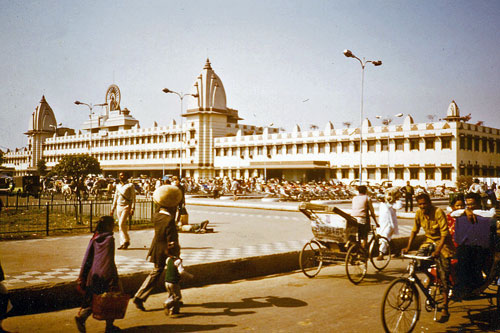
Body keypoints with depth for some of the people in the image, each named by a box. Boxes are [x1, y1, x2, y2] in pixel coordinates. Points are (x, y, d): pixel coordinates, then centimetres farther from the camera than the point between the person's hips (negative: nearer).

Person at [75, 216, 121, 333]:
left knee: (91, 299, 17)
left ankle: (81, 317, -5)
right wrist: (114, 279, -13)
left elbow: (87, 259, 9)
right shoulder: (109, 239, -11)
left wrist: (82, 277, 15)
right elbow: (110, 261, -15)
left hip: (93, 275, 6)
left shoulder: (94, 239, 7)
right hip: (105, 276, -6)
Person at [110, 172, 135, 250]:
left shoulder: (130, 185, -2)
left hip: (126, 207, -6)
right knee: (121, 225, 6)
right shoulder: (118, 186, 15)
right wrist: (112, 209, 18)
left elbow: (133, 197, -5)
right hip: (119, 207, 6)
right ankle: (122, 243, 9)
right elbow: (115, 198, 21)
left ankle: (126, 241, -4)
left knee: (122, 224, -16)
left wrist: (132, 208, -14)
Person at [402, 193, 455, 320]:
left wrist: (437, 250, -37)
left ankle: (445, 308, 1)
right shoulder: (419, 213, -6)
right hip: (429, 240, 5)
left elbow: (444, 233, -26)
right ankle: (430, 276, 11)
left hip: (442, 243, -5)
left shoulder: (438, 212, -22)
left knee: (444, 277, -6)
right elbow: (414, 230, 3)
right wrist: (408, 247, -8)